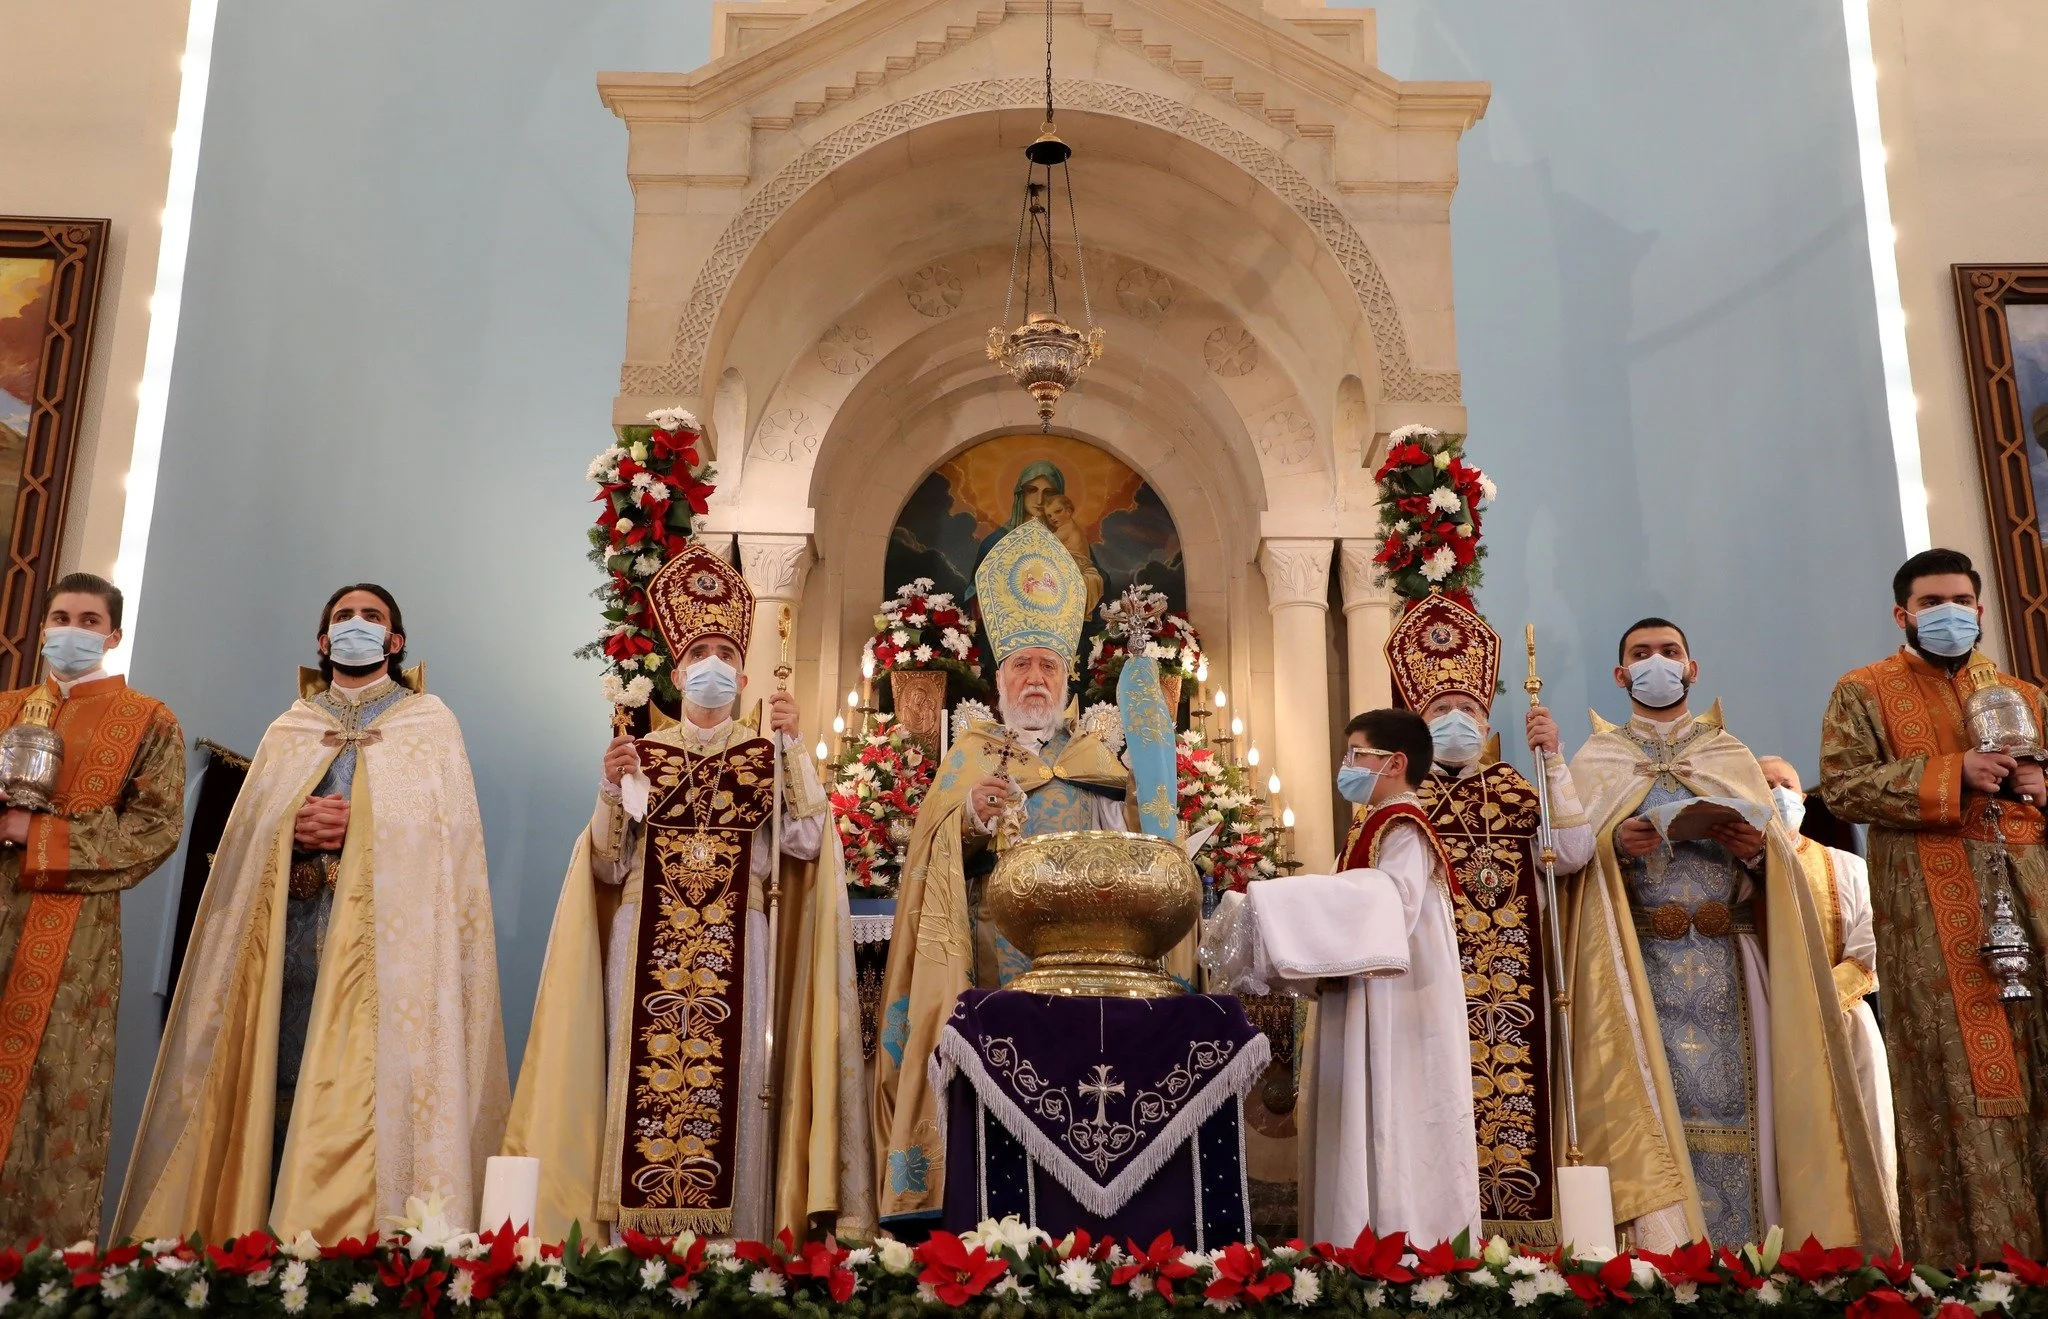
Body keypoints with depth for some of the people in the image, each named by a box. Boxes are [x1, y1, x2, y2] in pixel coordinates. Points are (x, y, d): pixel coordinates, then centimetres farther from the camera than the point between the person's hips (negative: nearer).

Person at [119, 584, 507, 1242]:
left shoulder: (429, 722, 11)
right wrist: (292, 829, -8)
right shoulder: (288, 730, 22)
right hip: (291, 930, 4)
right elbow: (244, 831, 12)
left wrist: (360, 826, -13)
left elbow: (443, 828, 0)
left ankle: (353, 1234, -11)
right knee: (279, 1083, -2)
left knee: (361, 1086, -12)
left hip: (385, 935, -3)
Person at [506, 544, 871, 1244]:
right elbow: (608, 867, 5)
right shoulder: (641, 753, 12)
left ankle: (730, 1248, 5)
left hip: (736, 950, 0)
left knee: (730, 1082, -4)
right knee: (645, 1078, -4)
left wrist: (793, 747, -11)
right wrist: (612, 789, -11)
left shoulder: (767, 756, 10)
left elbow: (806, 841, -6)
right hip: (648, 946, 1)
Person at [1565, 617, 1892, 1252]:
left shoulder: (1733, 756, 18)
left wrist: (1756, 848, -11)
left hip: (1725, 961, 2)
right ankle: (1664, 1247, -9)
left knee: (1732, 1096, -5)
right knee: (1651, 1100, -10)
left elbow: (1780, 855, 11)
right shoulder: (1595, 759, 13)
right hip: (1636, 961, -2)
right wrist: (1614, 845, -18)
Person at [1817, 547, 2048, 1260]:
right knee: (1960, 1074, -6)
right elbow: (1842, 784, -7)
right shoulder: (1863, 691, 7)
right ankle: (1976, 1243, -1)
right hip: (1931, 910, -4)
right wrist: (1955, 772, -14)